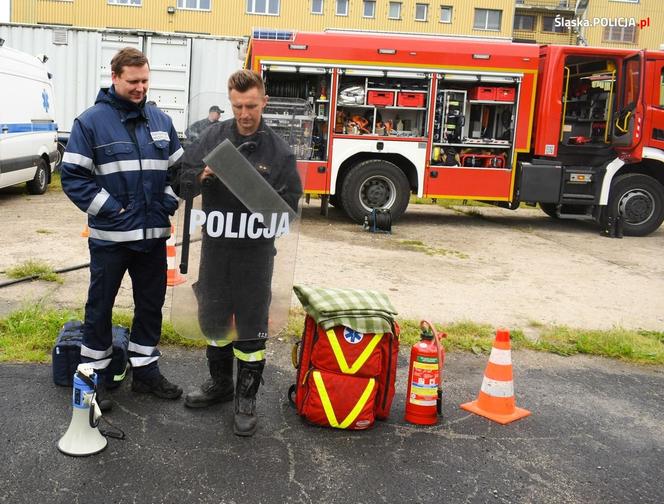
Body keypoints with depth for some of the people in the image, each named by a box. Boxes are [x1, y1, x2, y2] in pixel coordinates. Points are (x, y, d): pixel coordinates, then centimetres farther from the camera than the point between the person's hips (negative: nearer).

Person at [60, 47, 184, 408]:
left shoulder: (161, 121, 8)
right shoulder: (91, 121, -6)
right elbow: (72, 175, -9)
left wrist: (168, 203, 1)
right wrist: (109, 210, -13)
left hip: (154, 235, 5)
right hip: (110, 237, -5)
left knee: (151, 305, 14)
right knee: (100, 308, 7)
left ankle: (145, 371, 29)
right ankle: (92, 376, 21)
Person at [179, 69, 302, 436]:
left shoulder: (279, 150, -5)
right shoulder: (212, 136, 1)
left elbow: (290, 200, -5)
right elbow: (183, 173, 4)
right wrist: (202, 175, -16)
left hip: (255, 250, -3)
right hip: (215, 244, 3)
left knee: (251, 325, 4)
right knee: (213, 318, 16)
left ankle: (246, 398, 19)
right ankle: (220, 383, 36)